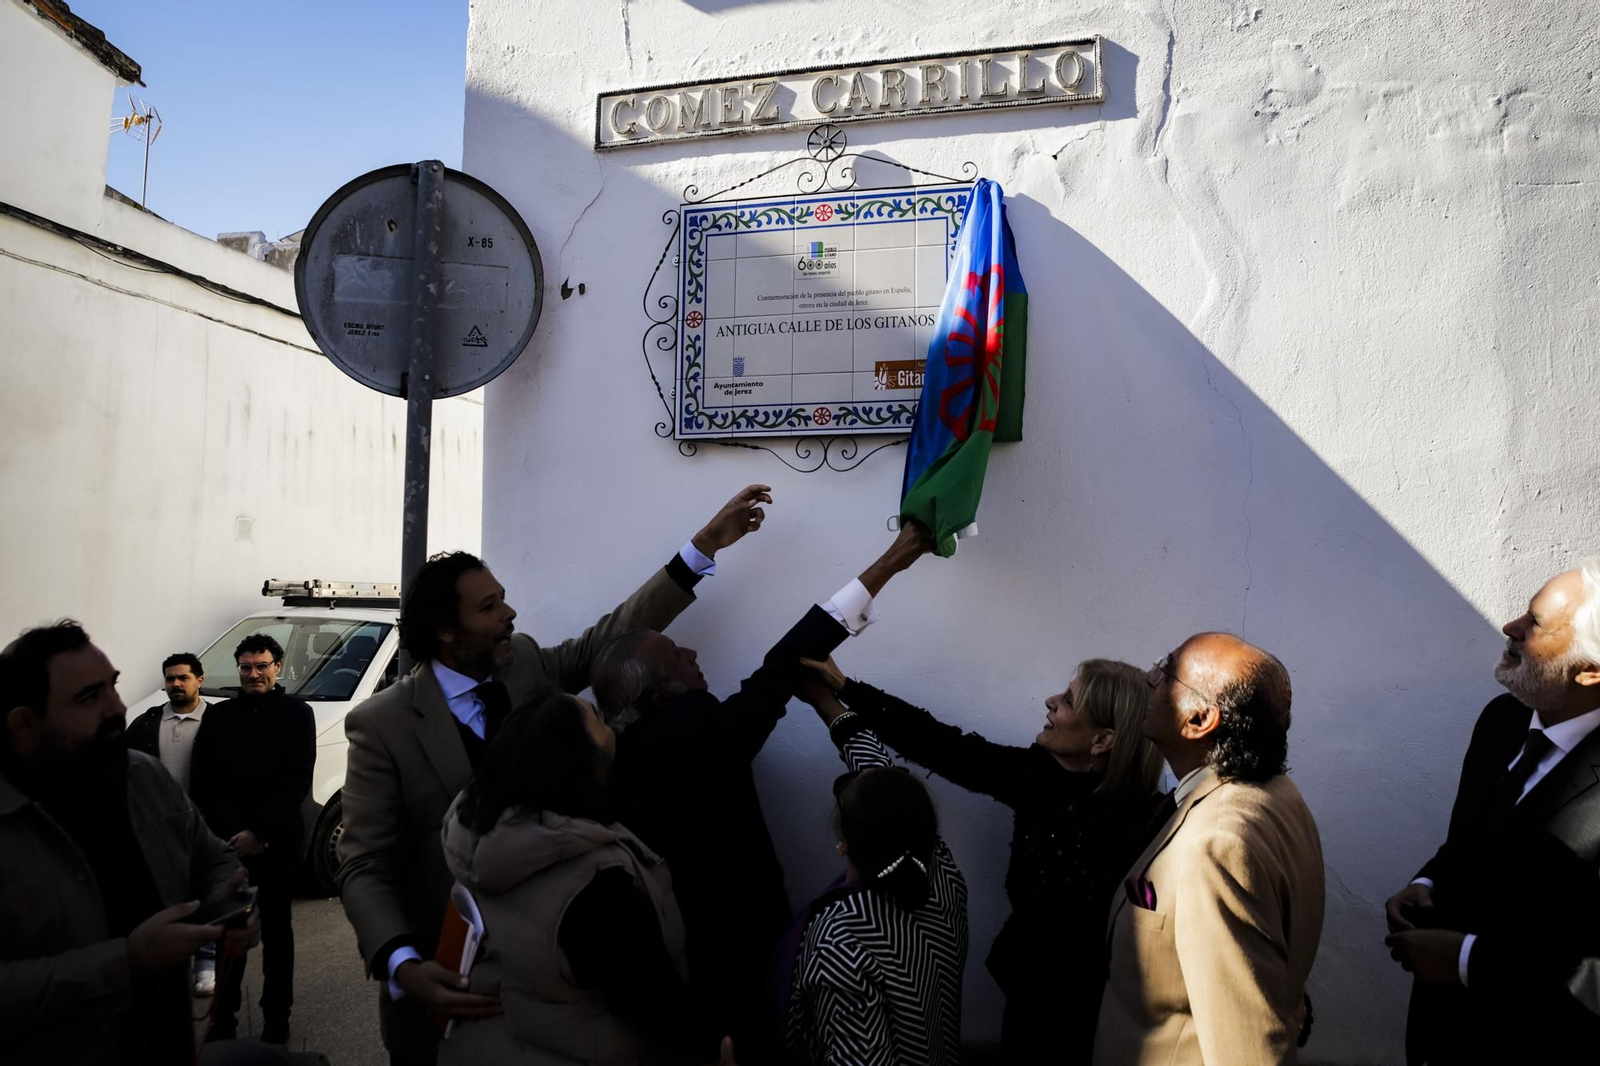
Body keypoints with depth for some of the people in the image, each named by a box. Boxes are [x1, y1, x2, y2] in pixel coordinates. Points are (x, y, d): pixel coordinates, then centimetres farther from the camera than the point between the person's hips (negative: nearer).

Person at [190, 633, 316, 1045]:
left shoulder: (297, 714, 0)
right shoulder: (217, 716, 6)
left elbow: (297, 783, -5)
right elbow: (202, 784, 3)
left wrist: (260, 833, -12)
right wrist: (234, 834, -9)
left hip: (278, 842, -1)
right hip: (226, 842, 2)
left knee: (276, 930, 8)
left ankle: (276, 1019, 18)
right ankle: (223, 1019, 18)